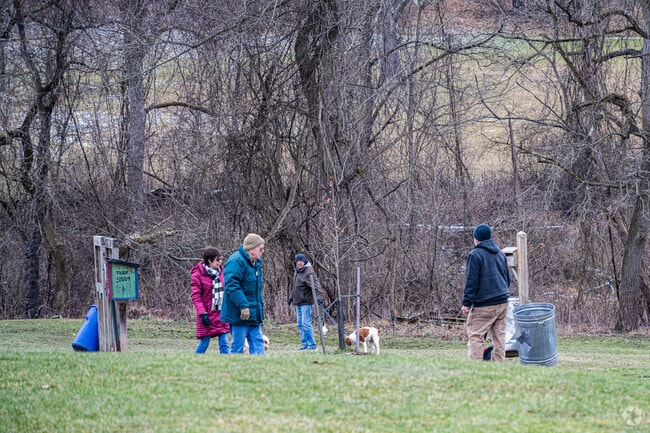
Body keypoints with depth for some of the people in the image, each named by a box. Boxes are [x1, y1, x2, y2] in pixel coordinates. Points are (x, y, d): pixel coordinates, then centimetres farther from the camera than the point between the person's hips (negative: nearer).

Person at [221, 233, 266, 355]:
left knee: (258, 344, 5)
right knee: (238, 346, -5)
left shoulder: (256, 263, 17)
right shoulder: (236, 261, -16)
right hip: (240, 316, -10)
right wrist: (243, 305, -28)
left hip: (254, 315, 10)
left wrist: (261, 306, 25)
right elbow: (232, 285, -24)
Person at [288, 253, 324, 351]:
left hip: (306, 302, -9)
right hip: (298, 302, 9)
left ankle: (311, 345, -7)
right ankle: (305, 344, 19)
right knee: (300, 324, 12)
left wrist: (319, 296, -38)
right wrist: (291, 297, 31)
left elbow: (316, 285, -26)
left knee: (306, 324, -11)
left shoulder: (309, 272, -15)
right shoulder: (296, 271, 14)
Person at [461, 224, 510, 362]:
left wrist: (466, 303, -9)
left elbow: (471, 282, -11)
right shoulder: (500, 254, 16)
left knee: (475, 336, -6)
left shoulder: (475, 255, -8)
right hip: (502, 302, 7)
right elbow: (507, 279, 23)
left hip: (483, 306, -7)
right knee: (499, 336, 10)